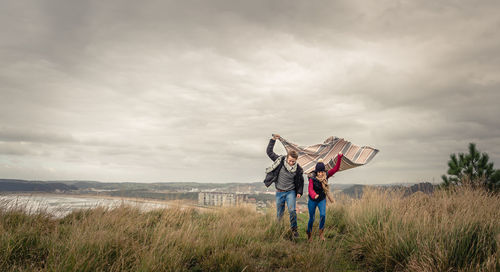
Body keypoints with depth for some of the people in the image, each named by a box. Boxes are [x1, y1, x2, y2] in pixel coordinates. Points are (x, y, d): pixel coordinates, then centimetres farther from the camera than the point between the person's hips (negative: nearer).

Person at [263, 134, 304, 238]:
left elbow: (301, 181, 6)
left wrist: (299, 192, 0)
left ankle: (294, 229, 1)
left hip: (291, 192, -1)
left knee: (292, 210, -17)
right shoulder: (280, 161, -10)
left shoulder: (298, 169, -10)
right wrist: (273, 140, -13)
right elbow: (269, 152, -6)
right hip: (279, 192, 1)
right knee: (279, 213, 8)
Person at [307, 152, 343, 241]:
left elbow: (335, 169, -13)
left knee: (323, 215, -19)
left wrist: (339, 158, -25)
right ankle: (309, 234, 30)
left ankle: (321, 233, 3)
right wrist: (314, 195, -55)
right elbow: (310, 189, -33)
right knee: (311, 218, 5)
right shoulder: (312, 178, -21)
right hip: (312, 200, -2)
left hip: (322, 200, 2)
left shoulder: (326, 175, -10)